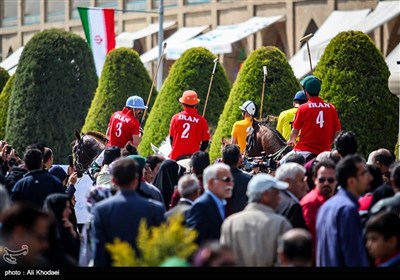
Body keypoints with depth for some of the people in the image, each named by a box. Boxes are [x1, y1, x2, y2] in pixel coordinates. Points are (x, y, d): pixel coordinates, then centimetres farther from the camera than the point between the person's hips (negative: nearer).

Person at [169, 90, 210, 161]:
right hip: (193, 156, -1)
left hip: (176, 156, 2)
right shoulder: (201, 121, -5)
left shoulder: (175, 118, 0)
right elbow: (205, 142, 1)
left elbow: (171, 137, 8)